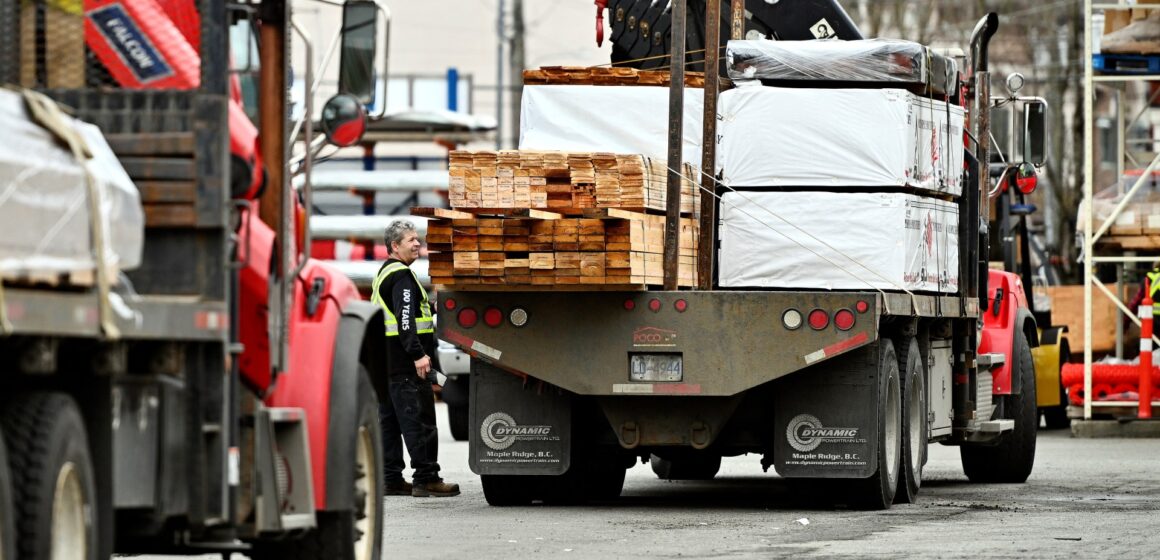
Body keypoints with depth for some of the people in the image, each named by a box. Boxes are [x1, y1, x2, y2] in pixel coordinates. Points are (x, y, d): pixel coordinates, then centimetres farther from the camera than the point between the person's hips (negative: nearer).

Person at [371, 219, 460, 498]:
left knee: (389, 420, 11)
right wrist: (418, 354, -27)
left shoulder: (384, 274, 20)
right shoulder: (402, 276, -12)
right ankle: (426, 479, -11)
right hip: (404, 361, -11)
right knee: (419, 420, -10)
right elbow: (405, 319, -22)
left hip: (386, 360, 11)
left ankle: (390, 479, 13)